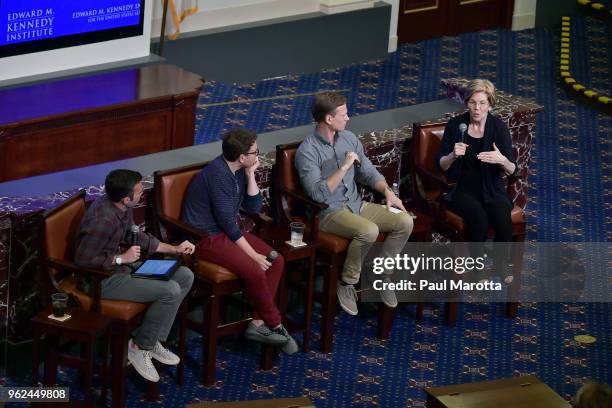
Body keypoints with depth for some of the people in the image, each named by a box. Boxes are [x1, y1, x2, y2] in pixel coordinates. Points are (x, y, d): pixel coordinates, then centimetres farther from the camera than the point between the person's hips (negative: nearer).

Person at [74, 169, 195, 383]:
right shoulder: (103, 220, -29)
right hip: (102, 279, -10)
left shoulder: (122, 207, 0)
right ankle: (139, 347, -5)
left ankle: (154, 340, 8)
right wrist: (121, 258, -18)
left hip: (122, 265, 10)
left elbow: (134, 237, 17)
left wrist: (174, 249, 12)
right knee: (170, 291, -23)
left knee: (185, 276, 6)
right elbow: (82, 260, -25)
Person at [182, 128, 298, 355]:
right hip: (206, 238, -9)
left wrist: (250, 175, -7)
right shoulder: (218, 174, -24)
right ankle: (275, 326, -4)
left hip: (228, 231, 9)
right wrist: (253, 254, -19)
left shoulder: (239, 171, 3)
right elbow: (227, 222, -22)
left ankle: (258, 323, -7)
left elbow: (254, 208, 5)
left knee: (276, 261, -7)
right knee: (255, 271, -26)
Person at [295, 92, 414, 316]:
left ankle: (382, 274, 5)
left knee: (405, 222, -11)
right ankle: (347, 283, -14)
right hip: (328, 212, -7)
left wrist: (388, 192, -2)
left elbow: (368, 171, 15)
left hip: (356, 204, 7)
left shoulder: (349, 138, 7)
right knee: (369, 230, -35)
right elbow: (318, 193, -24)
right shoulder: (307, 151, -15)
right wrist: (344, 167, -25)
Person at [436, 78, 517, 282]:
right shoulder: (455, 125, -3)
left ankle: (501, 260, -3)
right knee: (478, 216, -32)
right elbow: (442, 166, 2)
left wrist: (502, 160, -26)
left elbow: (512, 170, -3)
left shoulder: (499, 127, -3)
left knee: (503, 216, -29)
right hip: (463, 188, -1)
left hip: (491, 188, 1)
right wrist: (453, 155, -19)